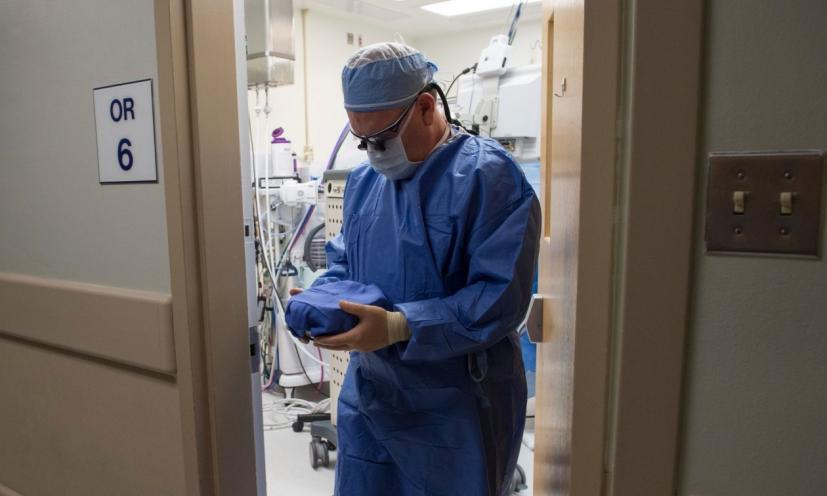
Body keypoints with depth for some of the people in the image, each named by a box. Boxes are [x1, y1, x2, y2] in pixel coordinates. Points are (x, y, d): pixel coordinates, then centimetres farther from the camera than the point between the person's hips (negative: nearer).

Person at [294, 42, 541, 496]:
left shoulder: (489, 177, -16)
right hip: (367, 396, 7)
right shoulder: (363, 180, 8)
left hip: (454, 409, -6)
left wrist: (397, 327, -30)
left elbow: (501, 297, -23)